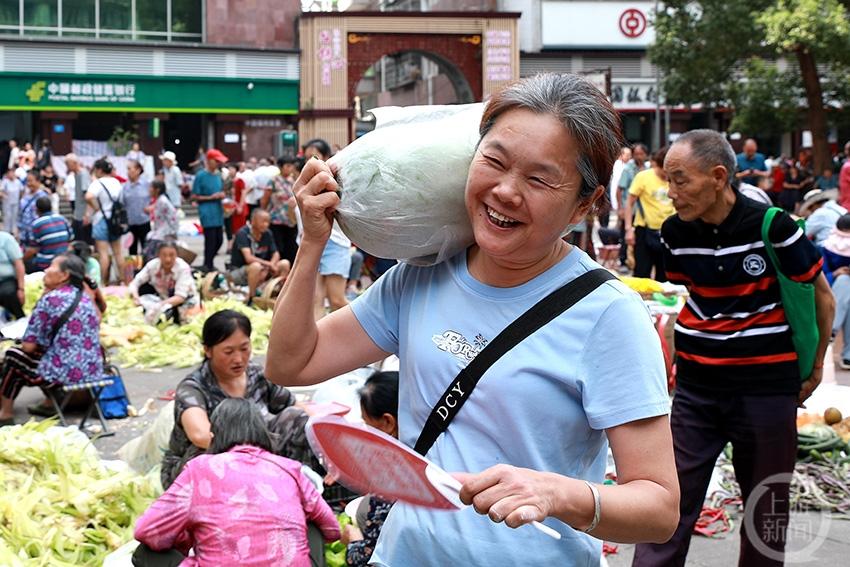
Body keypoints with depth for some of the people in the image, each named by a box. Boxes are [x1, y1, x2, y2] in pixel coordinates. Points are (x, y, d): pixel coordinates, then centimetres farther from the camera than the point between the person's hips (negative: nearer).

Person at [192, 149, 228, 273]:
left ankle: (208, 263, 25)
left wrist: (221, 195, 2)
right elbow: (194, 196, -7)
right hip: (207, 213, -7)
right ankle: (208, 266, 4)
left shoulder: (218, 175, 12)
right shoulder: (201, 176, -7)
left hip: (218, 212, 7)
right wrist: (211, 197, -14)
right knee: (211, 239, -7)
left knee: (219, 240, 8)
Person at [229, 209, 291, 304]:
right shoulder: (243, 233, -20)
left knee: (285, 264, -10)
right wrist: (269, 264, -25)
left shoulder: (267, 234, -2)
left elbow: (276, 254, 3)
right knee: (256, 266, -37)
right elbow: (249, 258, -29)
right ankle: (250, 299, -23)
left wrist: (269, 266, -18)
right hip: (238, 271, -6)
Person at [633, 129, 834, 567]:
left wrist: (816, 365, 7)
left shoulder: (772, 227, -15)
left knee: (766, 511, 11)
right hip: (695, 387, 3)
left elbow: (822, 294, -1)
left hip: (767, 388, -3)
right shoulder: (675, 233, -3)